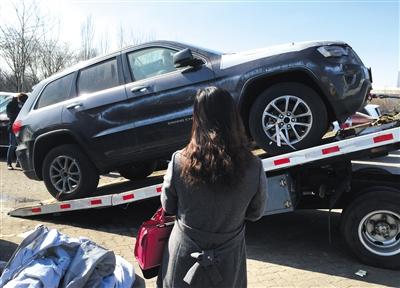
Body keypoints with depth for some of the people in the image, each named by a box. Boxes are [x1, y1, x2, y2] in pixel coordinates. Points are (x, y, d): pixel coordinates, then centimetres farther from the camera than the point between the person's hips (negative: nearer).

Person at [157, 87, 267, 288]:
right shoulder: (253, 167, -22)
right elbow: (255, 214, -5)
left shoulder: (179, 162, -23)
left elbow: (168, 207, -6)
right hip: (227, 263, 1)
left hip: (183, 260, 0)